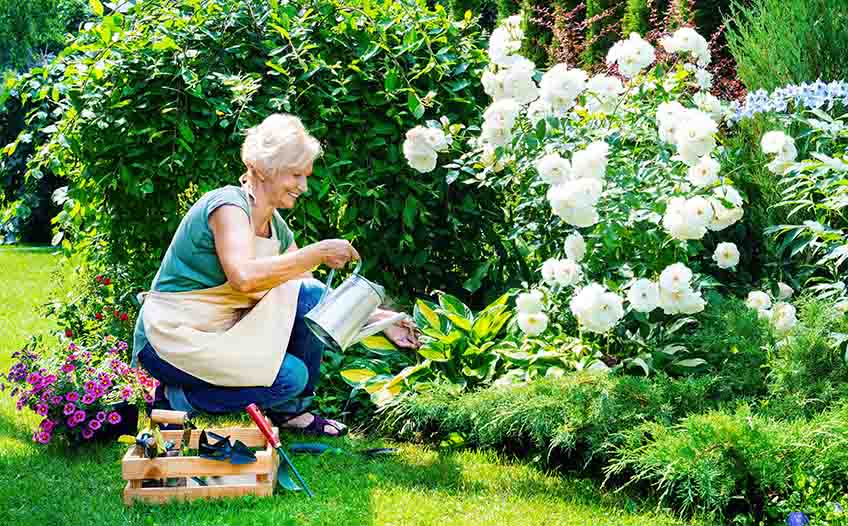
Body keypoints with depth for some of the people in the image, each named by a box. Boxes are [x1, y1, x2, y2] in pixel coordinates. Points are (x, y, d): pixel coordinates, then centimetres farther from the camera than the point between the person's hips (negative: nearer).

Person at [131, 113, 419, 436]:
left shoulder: (276, 228, 7)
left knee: (311, 295, -6)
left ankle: (290, 410, 4)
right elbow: (244, 276, -37)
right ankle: (177, 399, -5)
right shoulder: (227, 204, -18)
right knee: (289, 375, -23)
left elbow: (321, 301, 14)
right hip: (171, 337, -8)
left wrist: (377, 319, 5)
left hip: (224, 332, 8)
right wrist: (319, 253, -29)